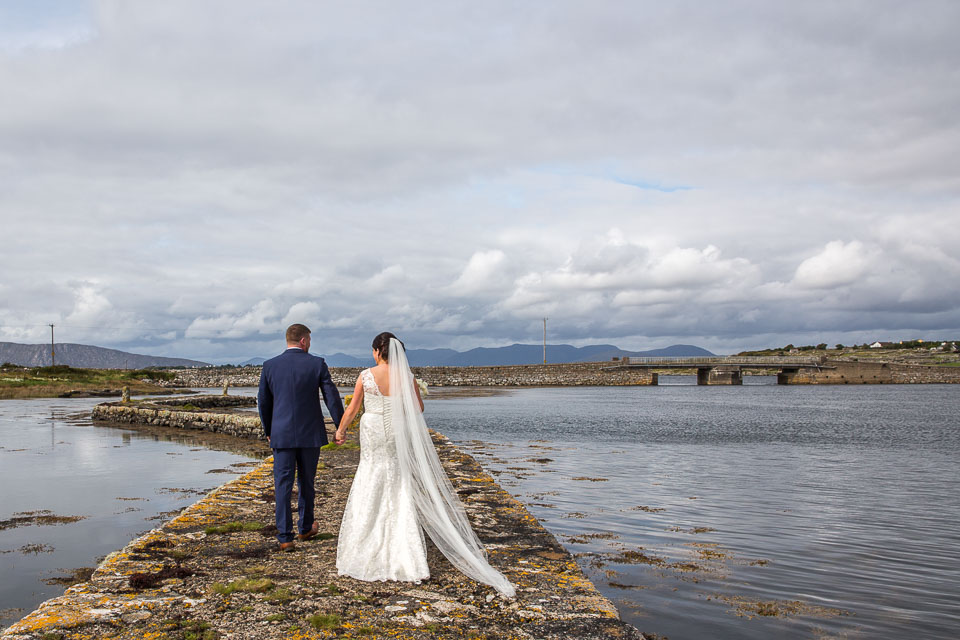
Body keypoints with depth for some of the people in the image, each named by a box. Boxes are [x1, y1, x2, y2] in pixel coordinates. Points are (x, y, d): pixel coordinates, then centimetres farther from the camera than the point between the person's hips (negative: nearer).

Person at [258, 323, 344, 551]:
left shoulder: (270, 366, 0)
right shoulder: (317, 364, -5)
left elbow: (263, 402, 7)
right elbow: (332, 397, -6)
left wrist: (268, 430, 21)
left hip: (282, 434, 0)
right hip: (310, 434, 0)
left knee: (283, 485, 1)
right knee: (306, 482, 16)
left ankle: (285, 537, -5)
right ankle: (305, 528, 30)